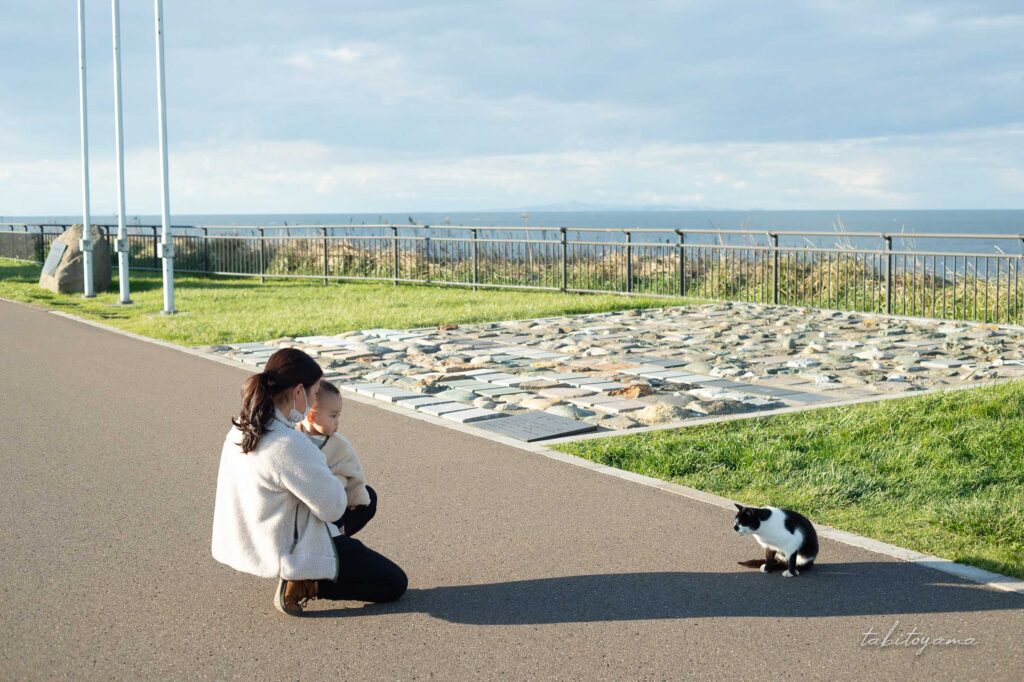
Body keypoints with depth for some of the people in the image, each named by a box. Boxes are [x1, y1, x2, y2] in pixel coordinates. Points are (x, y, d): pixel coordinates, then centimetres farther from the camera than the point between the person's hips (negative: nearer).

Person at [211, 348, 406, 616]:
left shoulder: (242, 428, -3)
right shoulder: (289, 445, -31)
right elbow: (333, 507, -22)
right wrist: (331, 480, -2)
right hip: (292, 552, -9)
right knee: (395, 583, 5)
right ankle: (303, 585, -4)